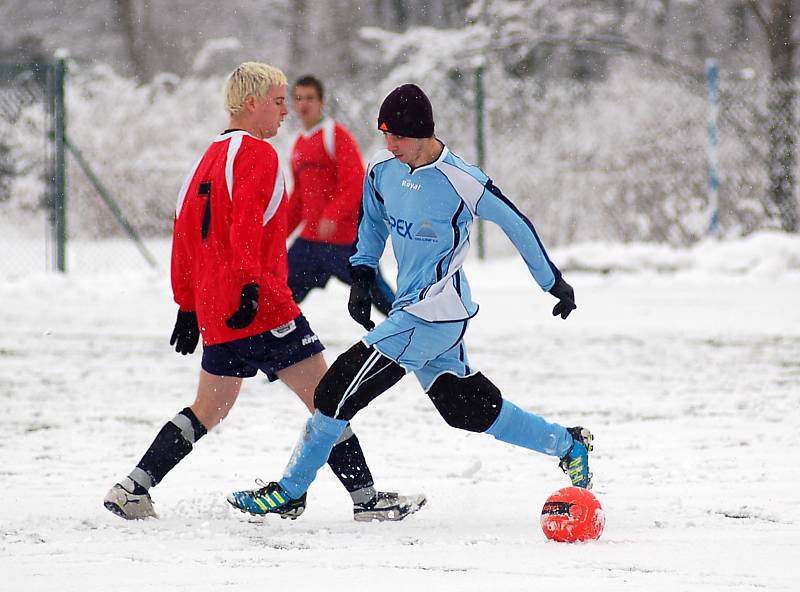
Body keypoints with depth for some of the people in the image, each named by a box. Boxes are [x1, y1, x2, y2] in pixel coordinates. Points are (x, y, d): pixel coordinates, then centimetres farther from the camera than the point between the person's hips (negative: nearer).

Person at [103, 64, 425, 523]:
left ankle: (133, 489, 14)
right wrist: (249, 284, -30)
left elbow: (185, 234, 22)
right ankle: (366, 497, -7)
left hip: (215, 313, 9)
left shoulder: (211, 158, 19)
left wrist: (189, 307, 25)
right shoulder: (258, 154, -8)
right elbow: (246, 223, -23)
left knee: (209, 411, 18)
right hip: (262, 307, -9)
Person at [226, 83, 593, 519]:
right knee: (469, 408, 16)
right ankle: (567, 446, 31)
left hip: (434, 315, -8)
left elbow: (516, 225, -6)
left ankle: (289, 491, 0)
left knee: (339, 390, -9)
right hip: (413, 312, 8)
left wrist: (554, 283, 4)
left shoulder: (461, 182, -19)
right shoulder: (383, 170, 2)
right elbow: (373, 221, 22)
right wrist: (362, 276, 10)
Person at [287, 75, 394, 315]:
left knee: (378, 295, -2)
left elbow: (355, 184, -17)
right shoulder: (299, 144, 14)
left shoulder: (337, 135, -8)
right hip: (310, 239, 7)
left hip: (346, 237, -7)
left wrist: (332, 217, -27)